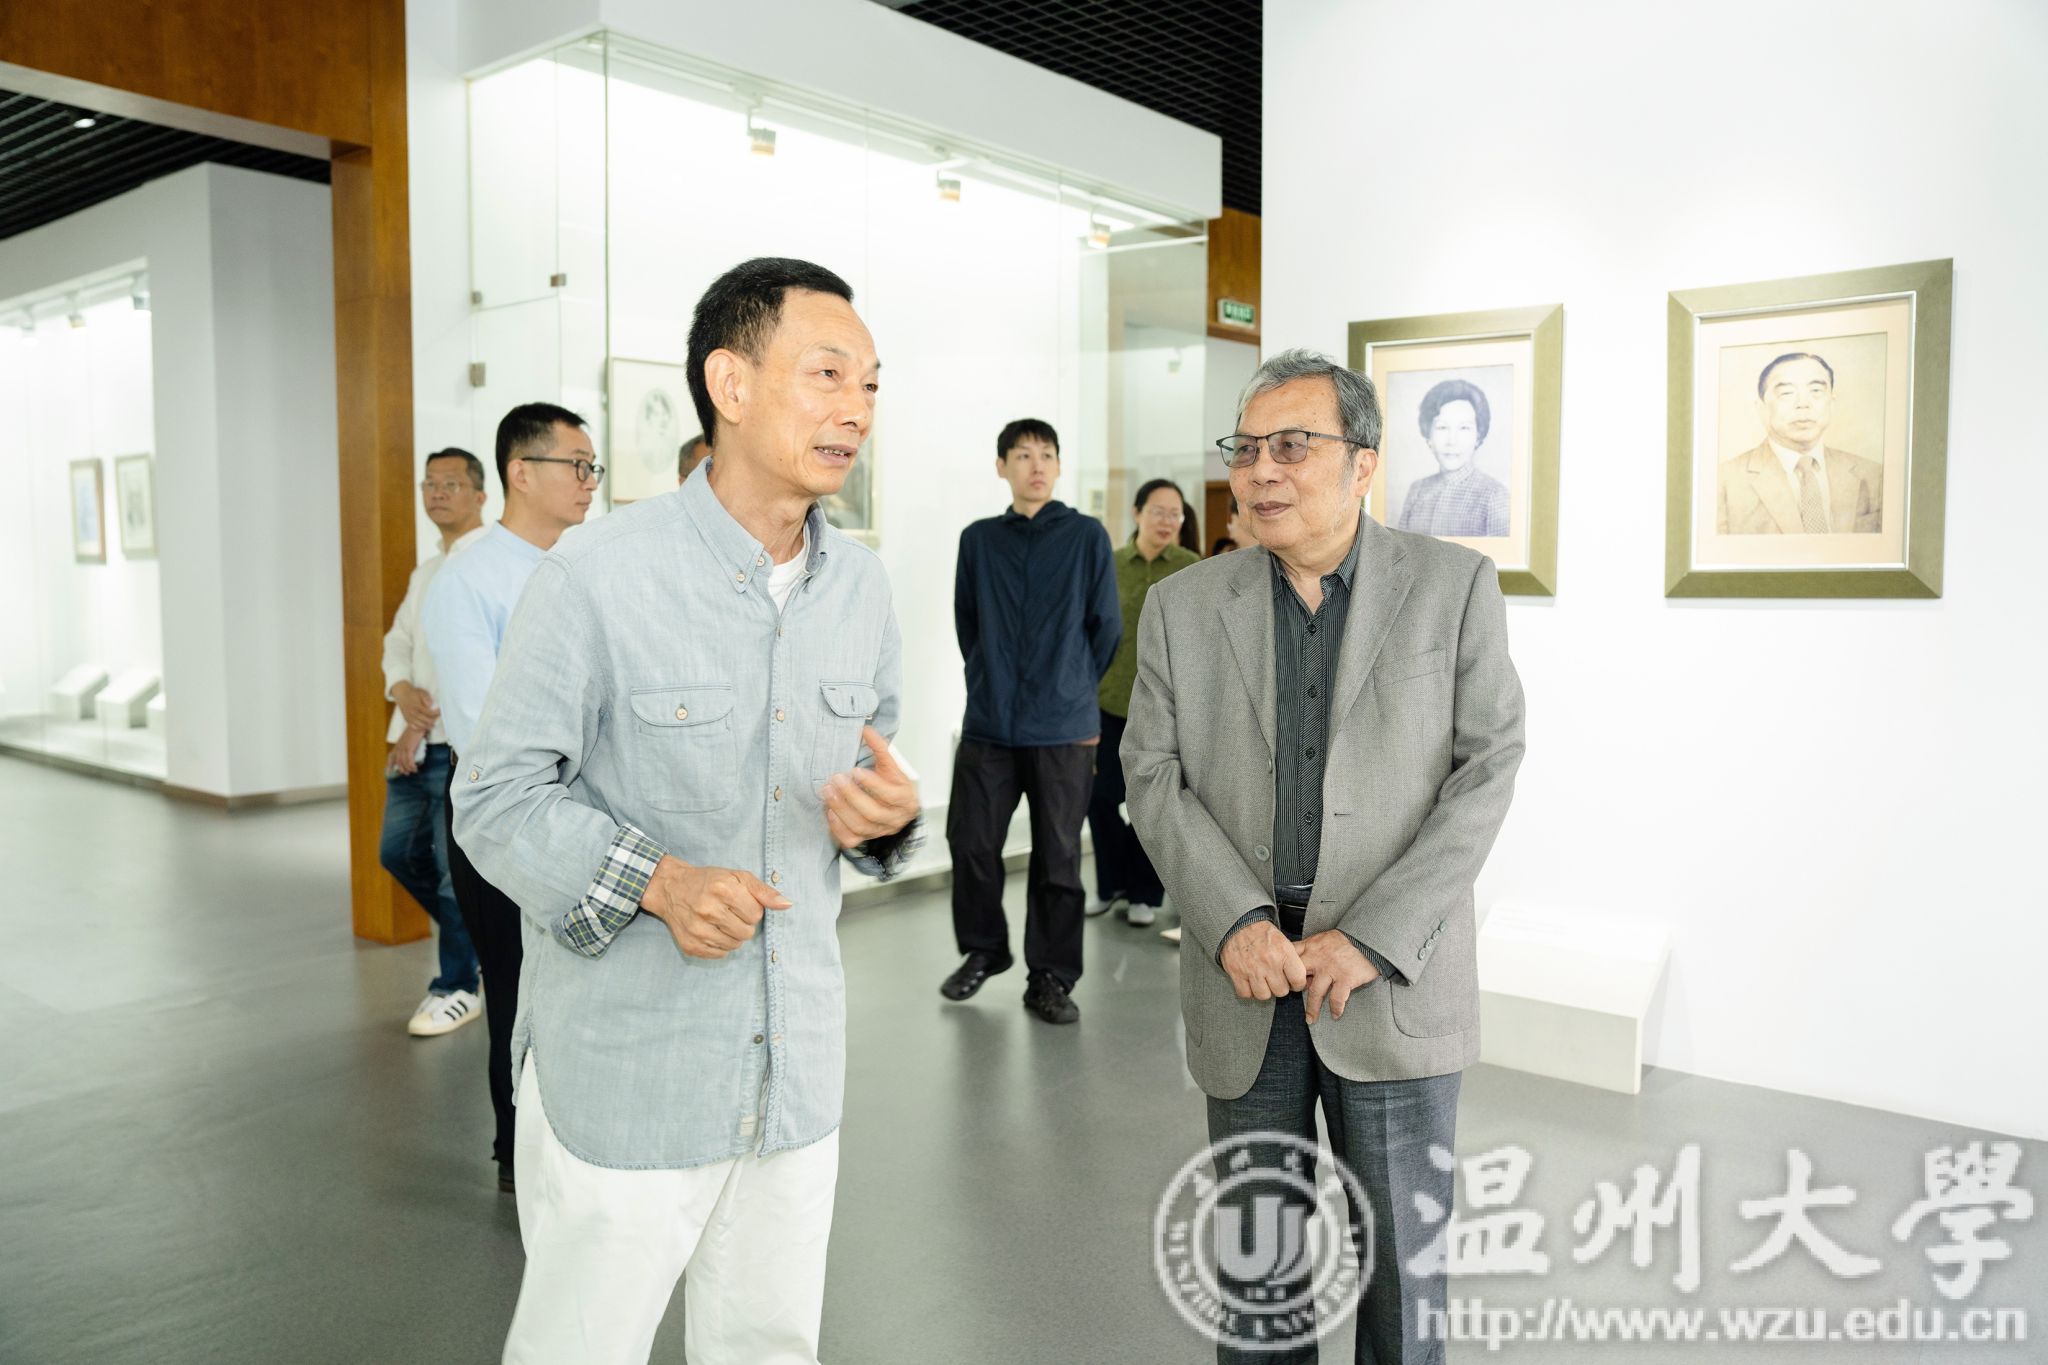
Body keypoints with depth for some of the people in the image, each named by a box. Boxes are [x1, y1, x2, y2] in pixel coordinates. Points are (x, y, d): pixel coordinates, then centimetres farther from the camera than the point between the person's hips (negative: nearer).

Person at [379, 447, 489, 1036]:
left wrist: (422, 725, -15)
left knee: (455, 862, -3)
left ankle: (458, 987, 13)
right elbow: (399, 641, 19)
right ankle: (472, 933, 34)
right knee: (399, 850, 14)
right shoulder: (427, 570, 19)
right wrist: (403, 691, -4)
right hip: (415, 739, 9)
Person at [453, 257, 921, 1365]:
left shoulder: (861, 586, 4)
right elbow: (497, 798, -11)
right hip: (625, 1063, -5)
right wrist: (655, 880, -26)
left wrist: (889, 816, -9)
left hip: (798, 1064, 5)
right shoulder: (598, 578, -14)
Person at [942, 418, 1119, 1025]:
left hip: (1064, 729, -2)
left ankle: (1051, 977, 16)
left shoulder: (1087, 535, 0)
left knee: (1057, 857, 3)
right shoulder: (978, 539, 6)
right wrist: (991, 681, 12)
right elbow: (966, 622, 14)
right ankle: (984, 949, 27)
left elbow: (1106, 626, 5)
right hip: (988, 722, 2)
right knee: (971, 842, 5)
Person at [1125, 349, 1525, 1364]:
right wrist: (1234, 924, -14)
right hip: (1243, 978, 2)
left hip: (1394, 976, -1)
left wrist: (1371, 939, -14)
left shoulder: (1454, 587, -1)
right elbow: (1154, 777, 1)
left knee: (1401, 1249, 8)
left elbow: (1488, 768, -6)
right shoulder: (1182, 607, 4)